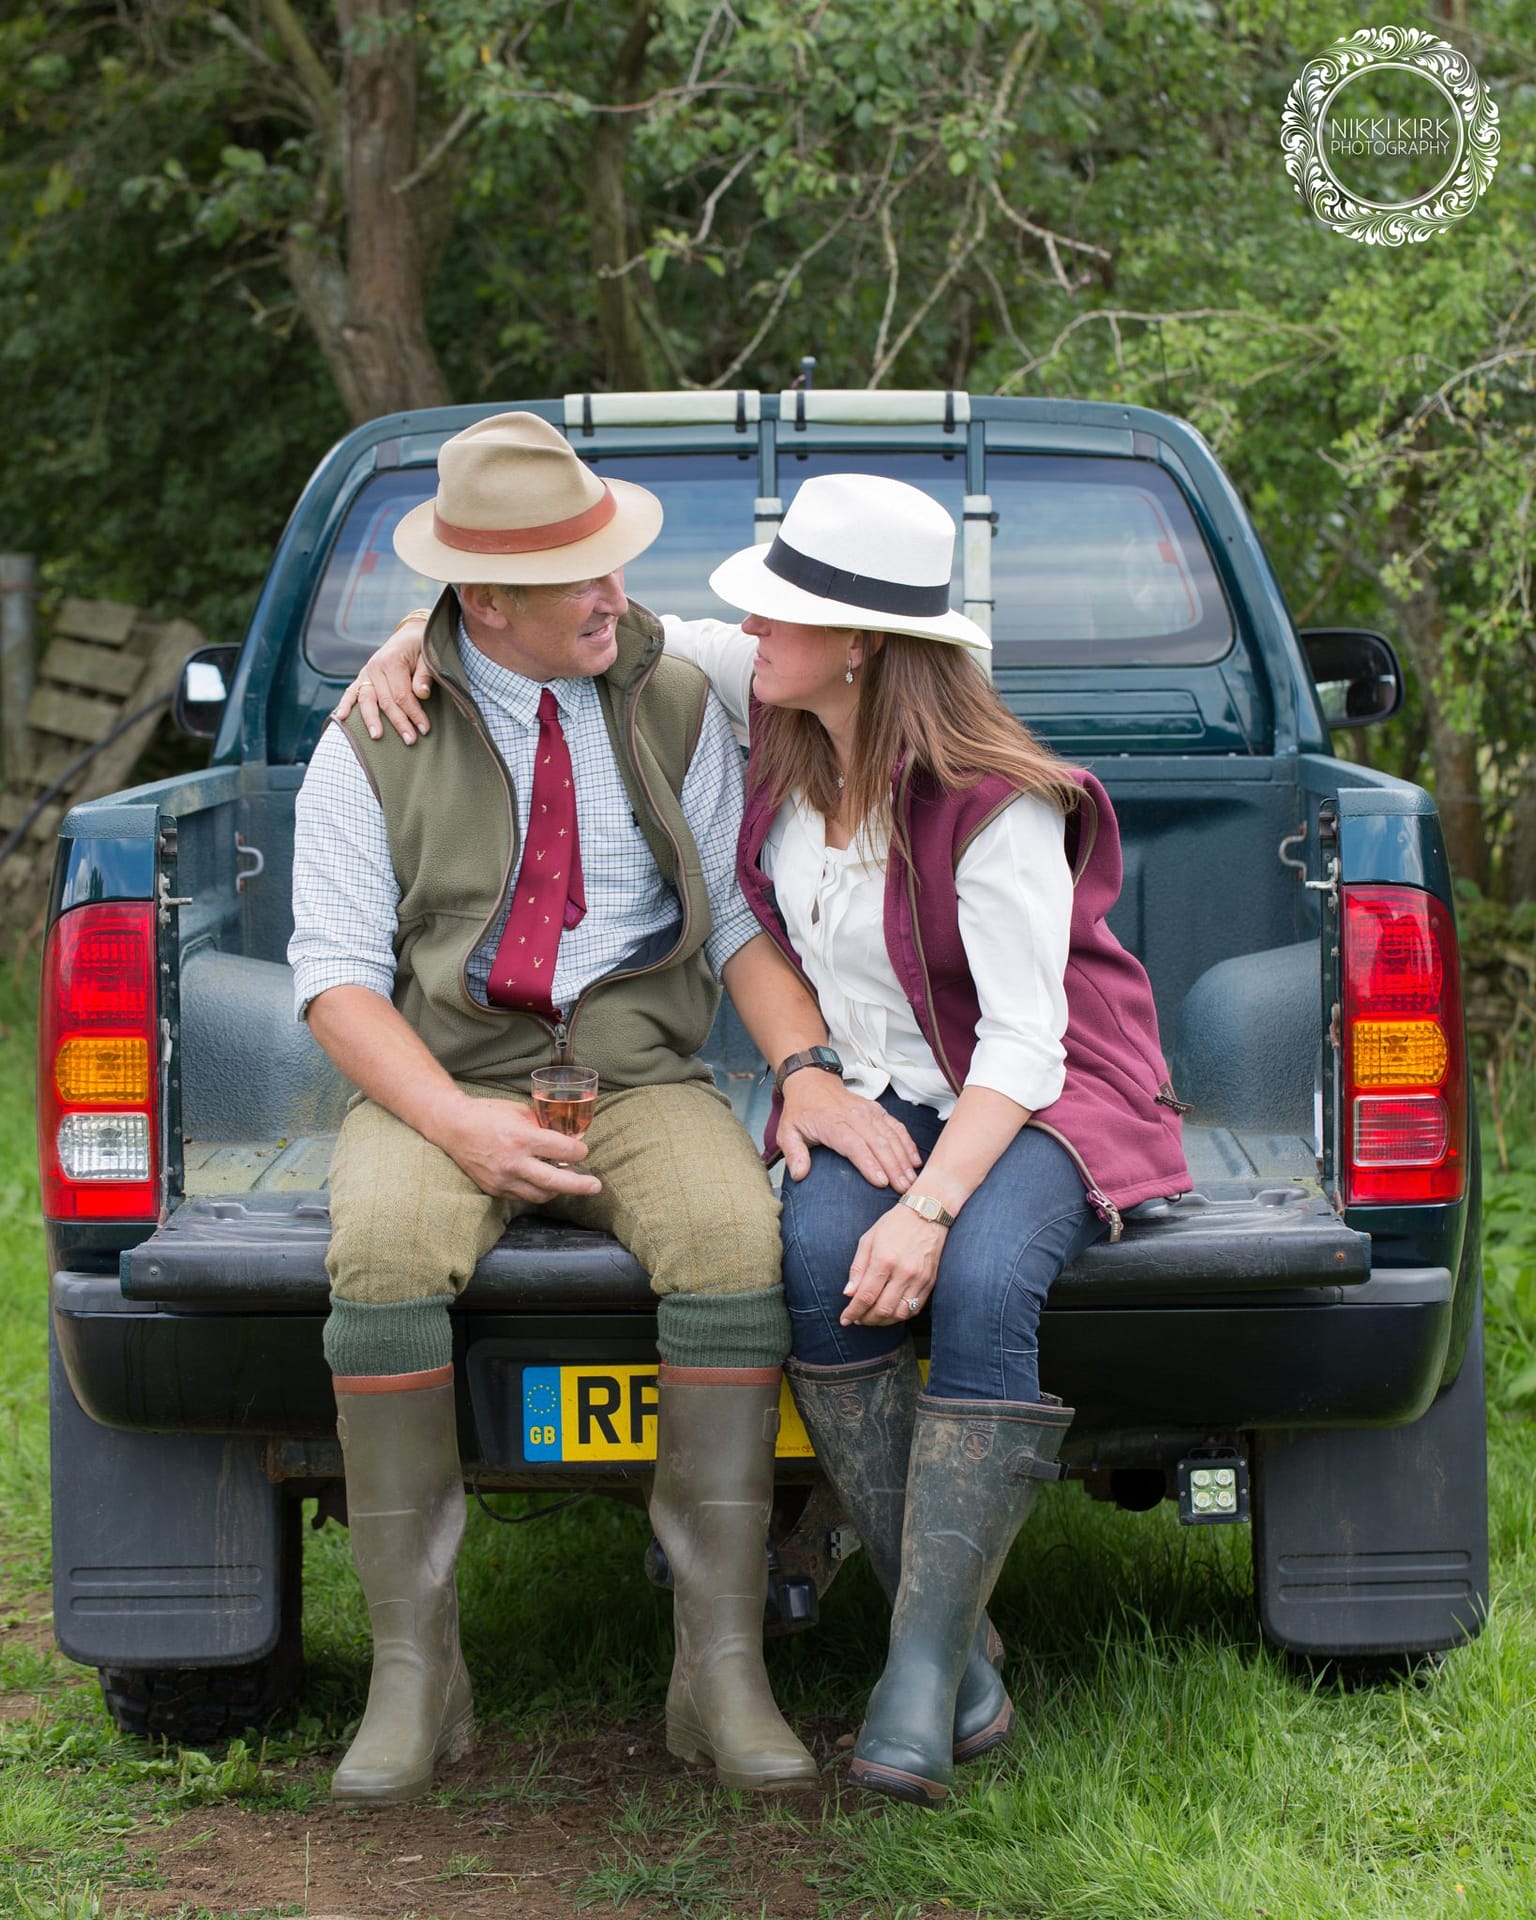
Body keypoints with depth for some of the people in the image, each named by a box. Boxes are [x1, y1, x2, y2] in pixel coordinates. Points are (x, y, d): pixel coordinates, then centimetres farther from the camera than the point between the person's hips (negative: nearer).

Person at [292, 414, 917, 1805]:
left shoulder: (675, 708, 8)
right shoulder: (375, 744, 2)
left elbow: (740, 915, 4)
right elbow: (337, 972, -2)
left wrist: (810, 1073, -15)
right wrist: (457, 1122, -18)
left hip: (640, 1073, 1)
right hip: (442, 1071, -1)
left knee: (735, 1244, -33)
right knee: (384, 1259, -35)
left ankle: (724, 1670, -25)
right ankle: (414, 1669, -23)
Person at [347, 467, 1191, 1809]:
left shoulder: (1000, 803, -22)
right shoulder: (776, 705, -6)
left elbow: (1022, 1037, -24)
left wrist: (931, 1205, -36)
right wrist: (423, 629, -10)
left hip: (1042, 1095, -5)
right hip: (869, 1091, 5)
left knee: (982, 1283, -37)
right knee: (821, 1253, -30)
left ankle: (918, 1676, -31)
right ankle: (965, 1646, -21)